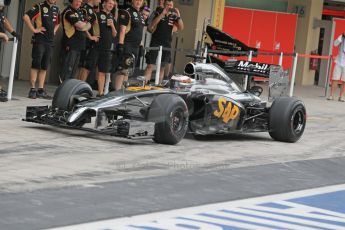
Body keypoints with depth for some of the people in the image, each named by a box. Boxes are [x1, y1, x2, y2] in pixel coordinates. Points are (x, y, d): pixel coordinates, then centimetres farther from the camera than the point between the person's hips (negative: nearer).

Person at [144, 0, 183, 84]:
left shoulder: (173, 16, 5)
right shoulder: (159, 13, -2)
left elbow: (180, 28, -3)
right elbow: (152, 24, -18)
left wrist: (178, 16, -16)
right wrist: (162, 14, -26)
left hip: (166, 44, 3)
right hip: (155, 43, -3)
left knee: (162, 67, 8)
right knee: (150, 65, -8)